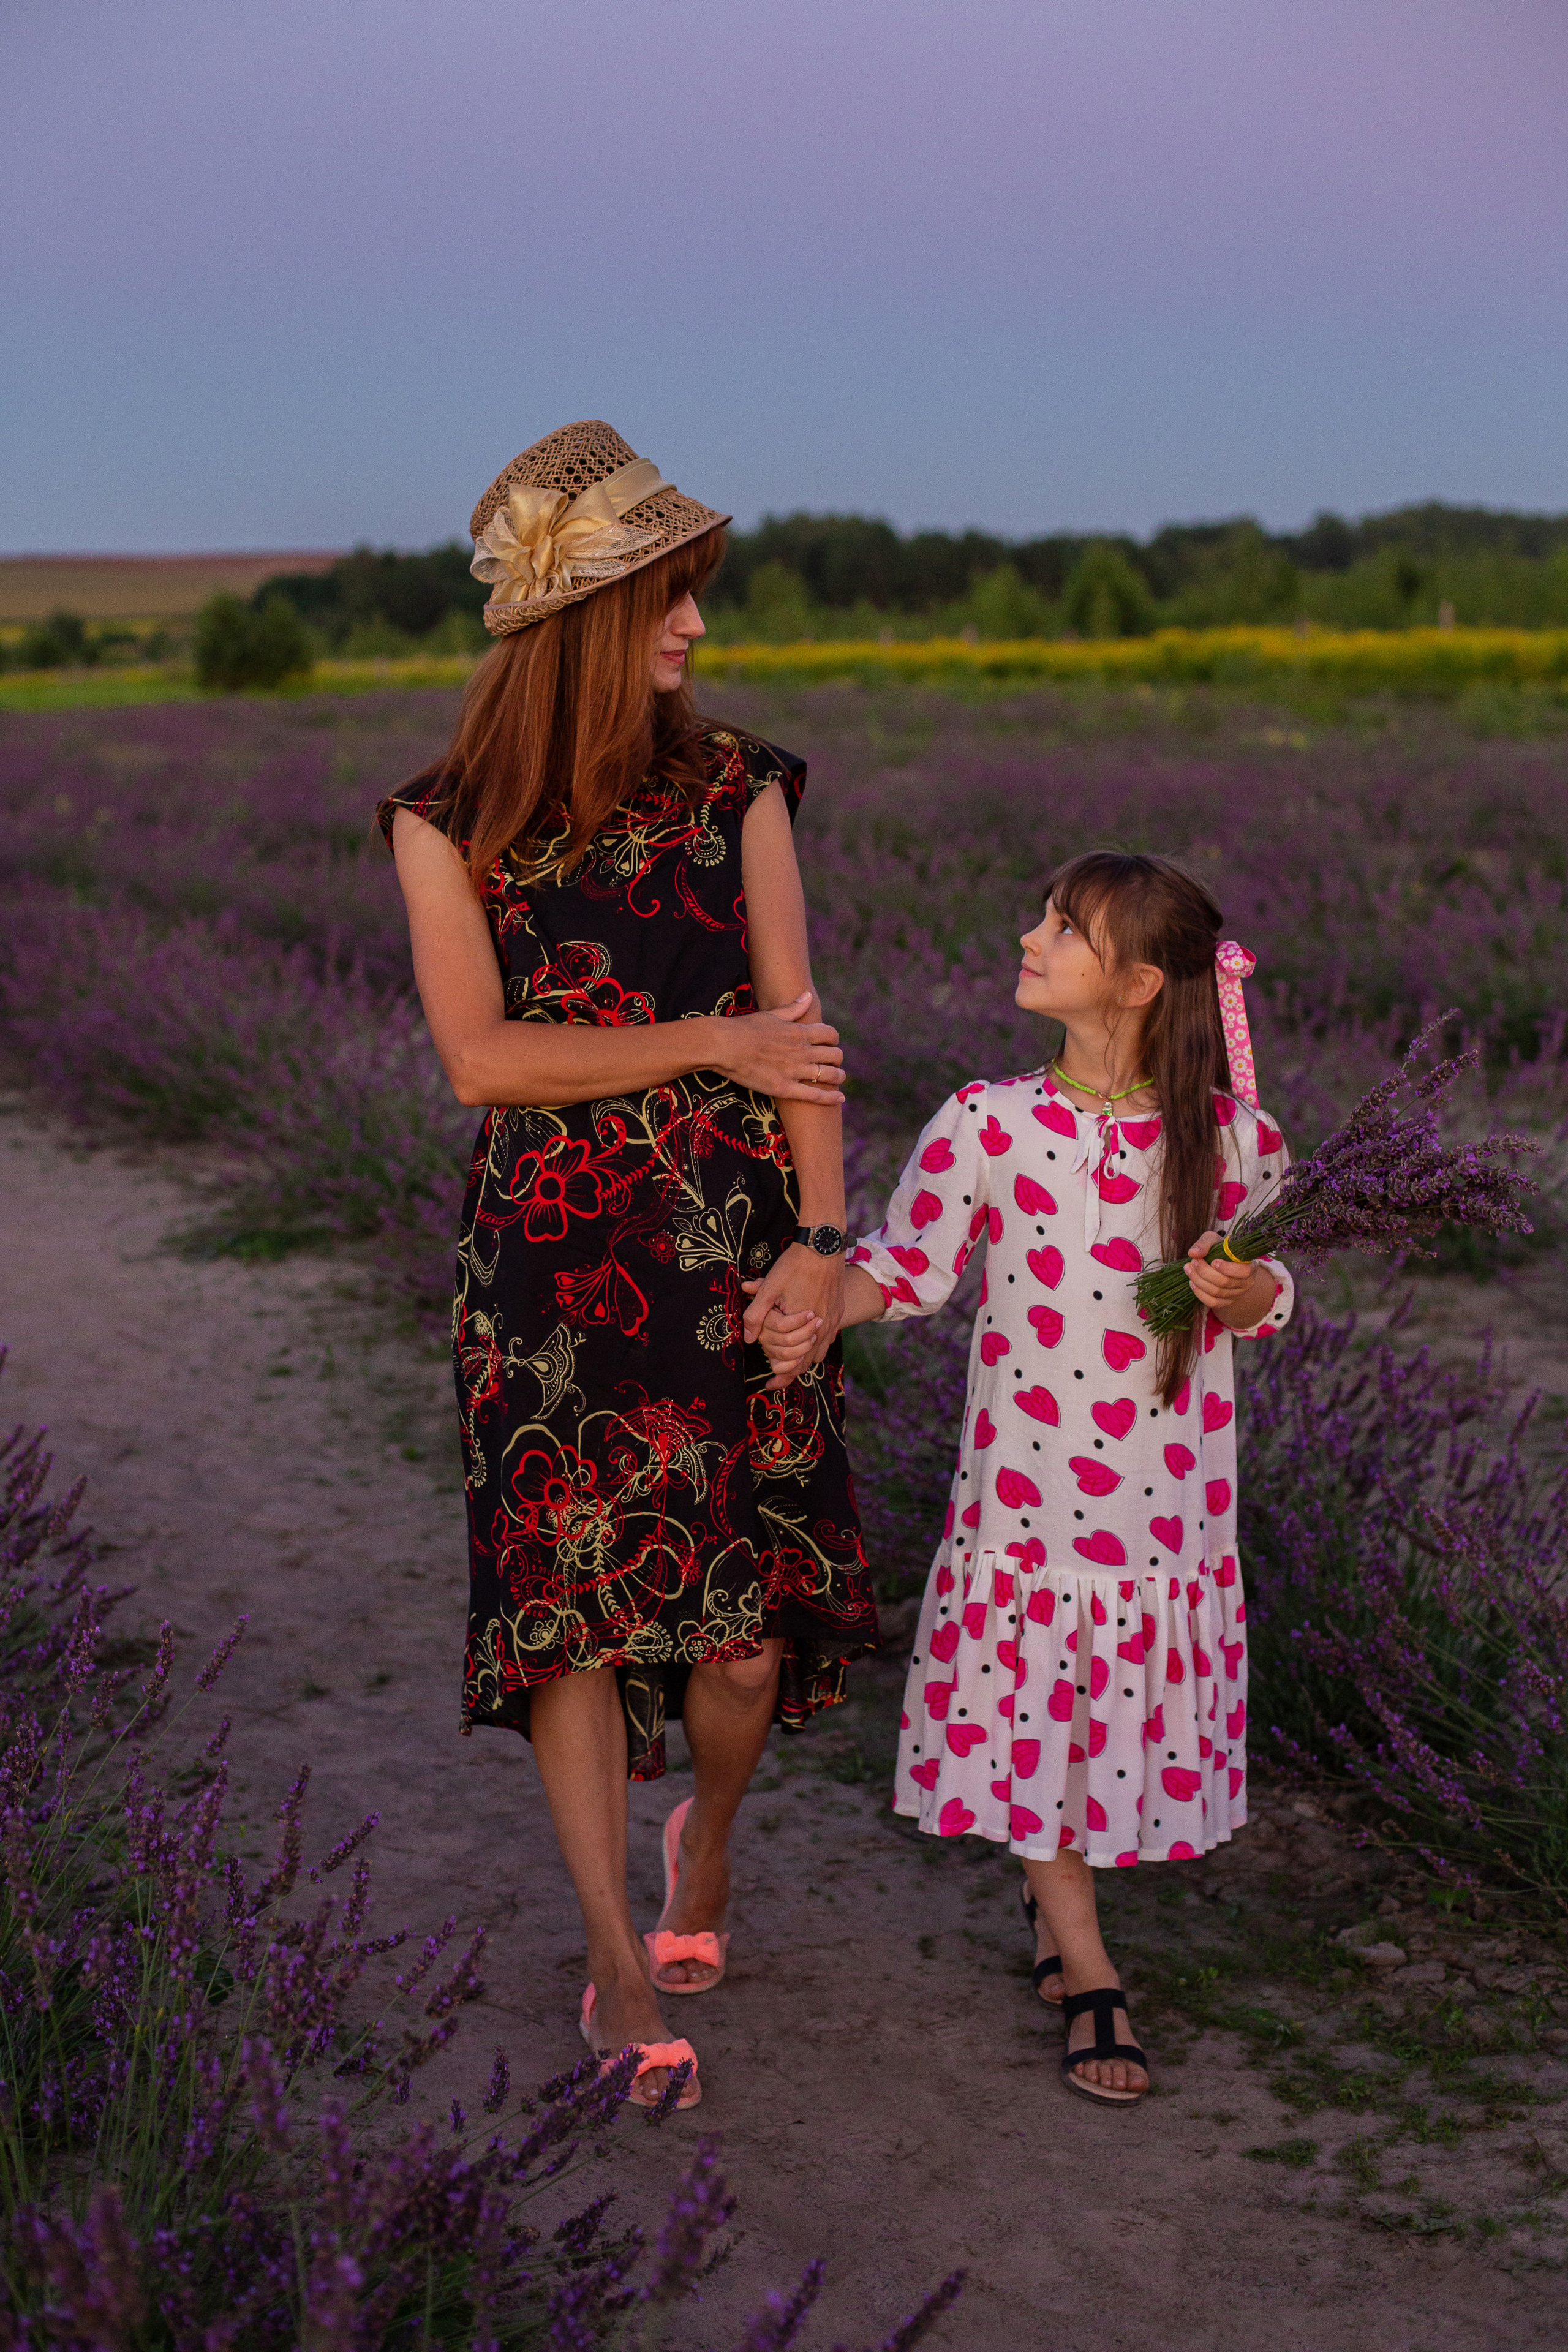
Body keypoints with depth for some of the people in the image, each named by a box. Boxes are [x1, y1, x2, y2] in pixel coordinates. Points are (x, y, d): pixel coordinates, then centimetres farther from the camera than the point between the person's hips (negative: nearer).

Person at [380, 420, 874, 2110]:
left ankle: (706, 1835, 34)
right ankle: (620, 1966, 8)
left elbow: (800, 1029, 1)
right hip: (554, 1258, -1)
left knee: (748, 1608, 1)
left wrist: (823, 1238, -8)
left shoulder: (737, 792, 4)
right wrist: (711, 1043, -12)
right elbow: (480, 1058, -9)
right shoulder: (447, 826, 0)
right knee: (570, 1590, -4)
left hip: (738, 1244, 1)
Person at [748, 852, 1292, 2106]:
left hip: (1167, 1485, 1)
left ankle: (1057, 1898, 39)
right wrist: (812, 1313, -17)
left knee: (1136, 1711, 12)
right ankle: (1091, 1980, 20)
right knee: (1027, 1715, 4)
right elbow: (909, 1264, 0)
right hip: (1028, 1470, -1)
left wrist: (1247, 1291, -15)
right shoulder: (988, 1126, -8)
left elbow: (1268, 1289, 7)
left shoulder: (1231, 1134, -6)